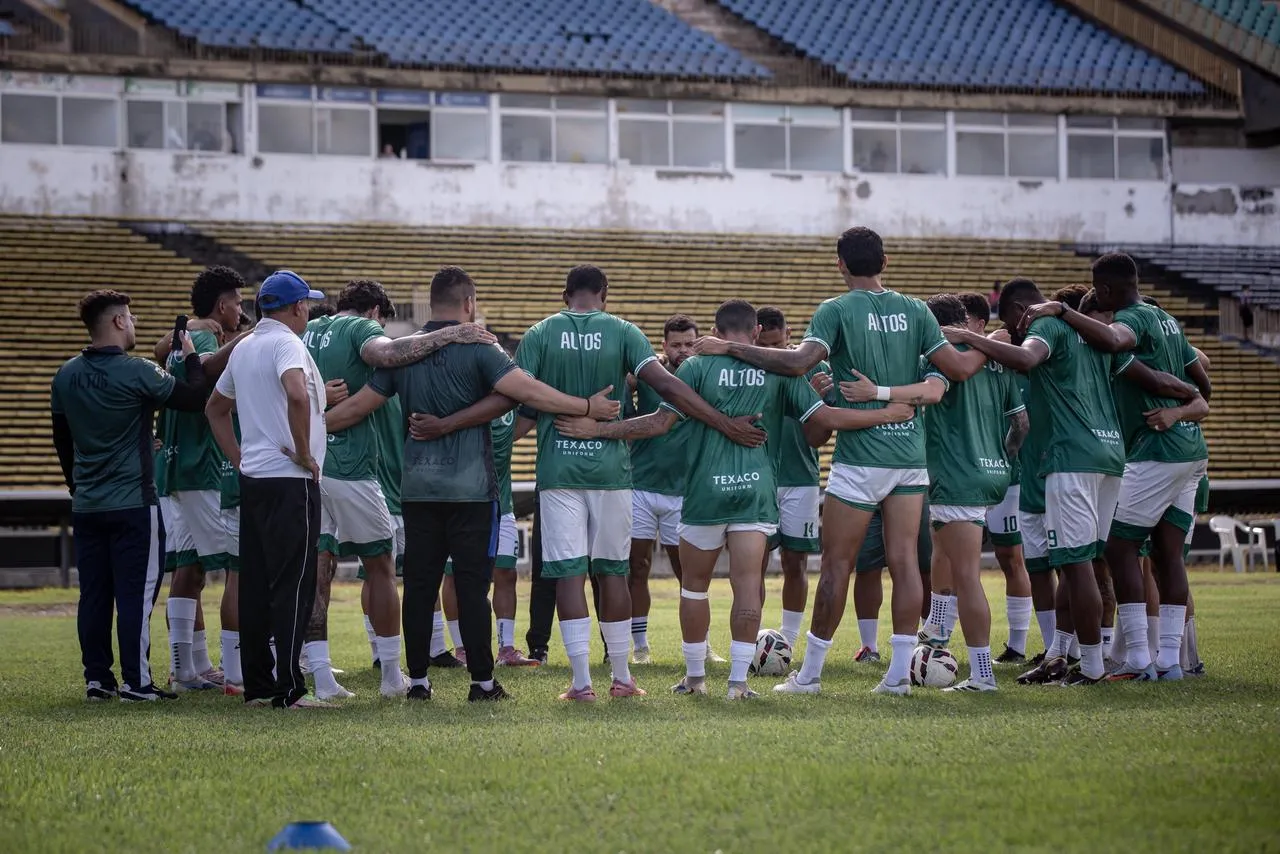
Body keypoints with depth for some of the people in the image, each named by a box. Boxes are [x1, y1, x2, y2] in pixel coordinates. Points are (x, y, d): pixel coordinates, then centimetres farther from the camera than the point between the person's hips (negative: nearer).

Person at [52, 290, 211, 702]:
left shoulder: (65, 377, 7)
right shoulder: (136, 372, -13)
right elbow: (194, 398, -8)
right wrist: (191, 356, 8)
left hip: (86, 504, 6)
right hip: (133, 503, -6)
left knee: (94, 594, 9)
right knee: (136, 593, -4)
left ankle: (97, 679, 11)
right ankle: (135, 682, -4)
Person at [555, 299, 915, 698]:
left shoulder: (698, 366, -3)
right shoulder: (780, 370, 2)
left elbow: (661, 422, -7)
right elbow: (825, 420, 1)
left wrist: (597, 429, -1)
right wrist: (888, 414, 12)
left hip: (705, 491, -1)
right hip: (757, 492, 1)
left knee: (694, 585, 13)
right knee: (747, 586, -1)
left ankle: (694, 676, 20)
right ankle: (739, 680, -7)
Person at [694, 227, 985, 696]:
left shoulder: (837, 310, -7)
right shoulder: (914, 310, 6)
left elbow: (799, 361, -20)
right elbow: (958, 369, 6)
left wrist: (729, 348, -16)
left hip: (859, 455, -4)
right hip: (910, 453, 4)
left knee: (836, 564, 1)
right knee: (904, 559, 4)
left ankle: (810, 674, 7)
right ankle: (900, 673, 2)